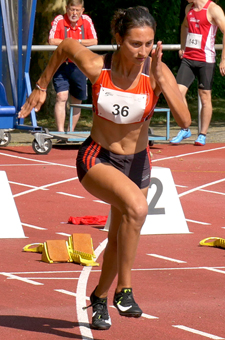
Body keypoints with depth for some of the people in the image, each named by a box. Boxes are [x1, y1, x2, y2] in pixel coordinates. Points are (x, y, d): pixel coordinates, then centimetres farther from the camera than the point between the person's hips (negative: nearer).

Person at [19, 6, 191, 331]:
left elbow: (185, 120, -31)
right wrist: (41, 88, 13)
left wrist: (161, 80, -40)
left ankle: (100, 296, 50)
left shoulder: (158, 72, -20)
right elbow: (66, 46, 2)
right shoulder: (95, 66, -21)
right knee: (136, 206, -33)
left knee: (120, 237, 20)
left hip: (137, 162, 3)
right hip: (96, 159, -3)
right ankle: (124, 290, -19)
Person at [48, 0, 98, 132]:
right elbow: (52, 41, -17)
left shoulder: (87, 21, 0)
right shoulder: (59, 21, -7)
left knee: (77, 101, 12)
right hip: (61, 65, -3)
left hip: (79, 67, 3)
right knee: (62, 97, -17)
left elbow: (94, 41, -5)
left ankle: (71, 131, 28)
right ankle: (60, 132, -20)